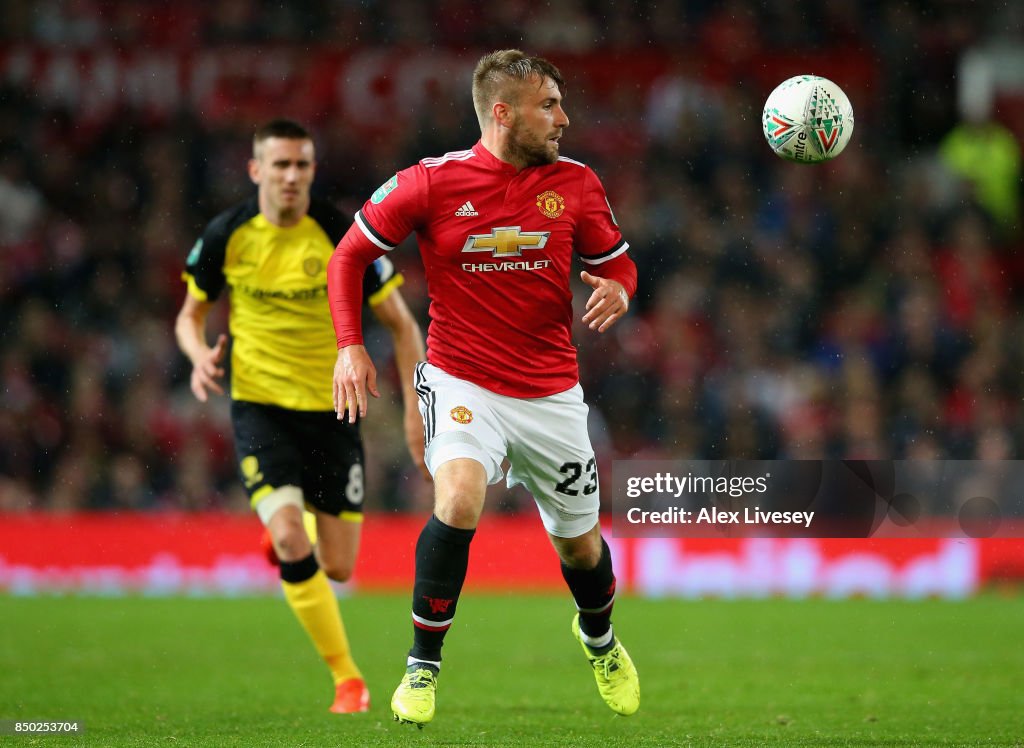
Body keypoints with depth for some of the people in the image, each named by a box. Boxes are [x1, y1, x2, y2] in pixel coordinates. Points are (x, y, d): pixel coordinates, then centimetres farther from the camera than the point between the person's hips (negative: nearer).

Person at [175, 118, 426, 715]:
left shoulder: (342, 236, -11)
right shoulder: (227, 236, -6)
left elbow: (401, 323, -3)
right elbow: (191, 314, 9)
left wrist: (415, 408, -12)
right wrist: (200, 353, -14)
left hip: (331, 408, 0)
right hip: (259, 404, 0)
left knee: (338, 568, 2)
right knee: (291, 541, -21)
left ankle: (290, 542, 41)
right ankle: (348, 679, -8)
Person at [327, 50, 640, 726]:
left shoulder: (576, 183, -2)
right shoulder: (431, 182, -10)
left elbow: (616, 262, 11)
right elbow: (350, 255, 2)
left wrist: (618, 291, -13)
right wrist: (350, 346, -8)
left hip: (552, 392, 3)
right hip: (463, 384, -3)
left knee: (579, 543, 14)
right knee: (459, 499, -30)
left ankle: (599, 636, 50)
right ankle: (423, 665, -14)